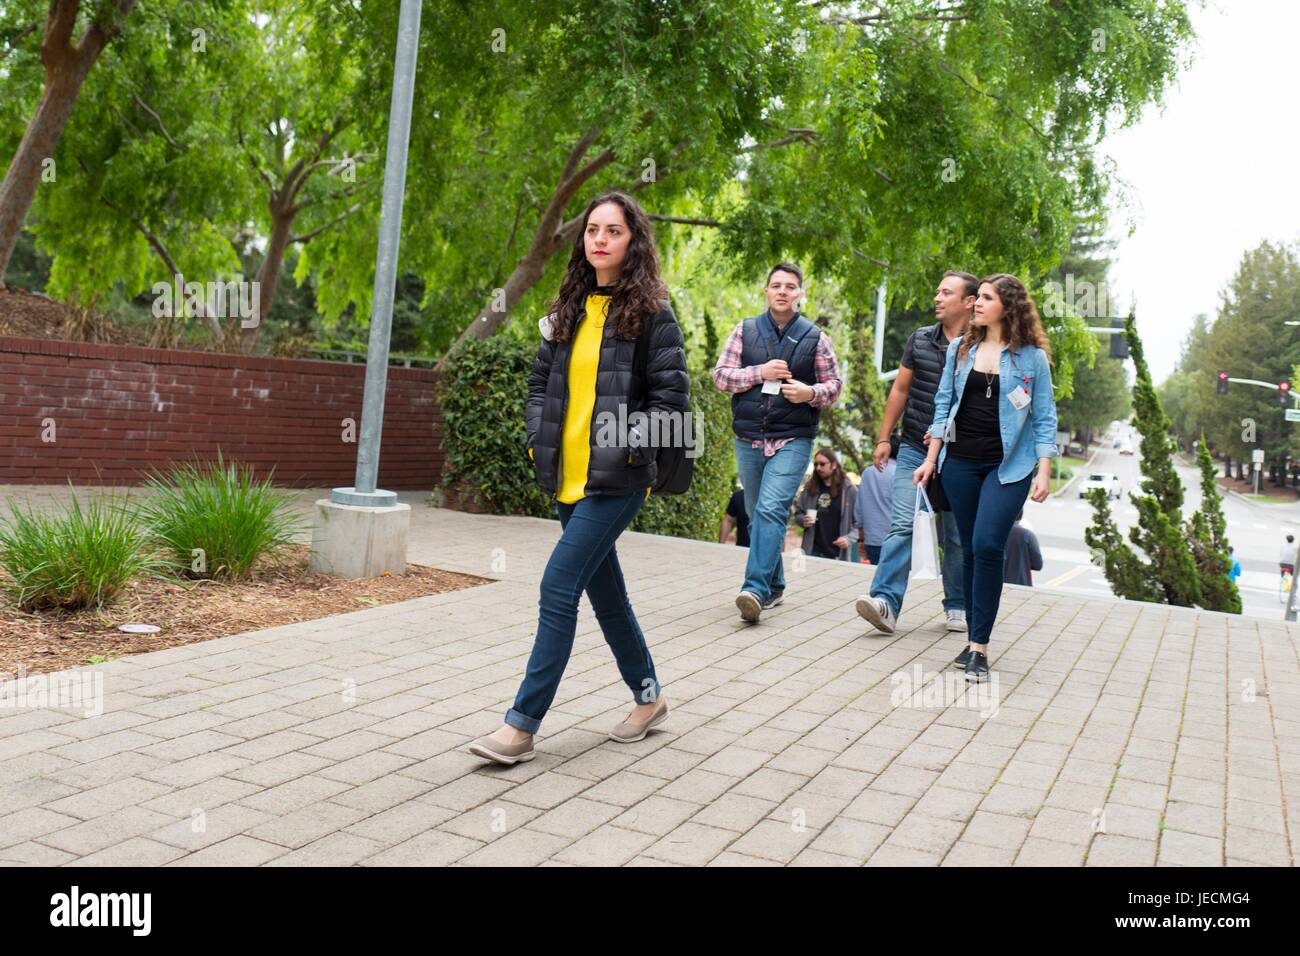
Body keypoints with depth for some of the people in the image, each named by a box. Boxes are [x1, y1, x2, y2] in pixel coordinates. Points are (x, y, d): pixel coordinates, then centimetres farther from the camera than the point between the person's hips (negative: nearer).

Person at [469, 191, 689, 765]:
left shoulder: (651, 313, -5)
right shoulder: (572, 309, 13)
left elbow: (671, 396, -7)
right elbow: (541, 378, 20)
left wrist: (626, 446, -15)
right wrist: (538, 436, 6)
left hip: (615, 480, -7)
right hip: (569, 476, 7)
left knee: (558, 588, -11)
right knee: (603, 590, 15)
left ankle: (522, 725, -4)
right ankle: (648, 696, 33)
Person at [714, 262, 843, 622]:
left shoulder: (815, 338, 5)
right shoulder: (746, 331, 7)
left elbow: (834, 384, 8)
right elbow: (720, 375, 3)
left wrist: (811, 393, -13)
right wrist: (760, 372, -12)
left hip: (792, 439, -3)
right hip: (748, 439, 3)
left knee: (771, 509, -19)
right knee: (756, 514, 11)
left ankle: (756, 588, -23)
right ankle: (774, 586, 25)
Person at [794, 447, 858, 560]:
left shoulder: (849, 489, -1)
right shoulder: (810, 487, 8)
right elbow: (798, 512, 17)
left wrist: (849, 538, -17)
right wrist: (803, 520, -5)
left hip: (838, 555, -2)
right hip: (813, 552, 2)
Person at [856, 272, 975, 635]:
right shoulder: (919, 339, 7)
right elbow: (900, 390, 11)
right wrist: (884, 438, 8)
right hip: (914, 450, 2)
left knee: (957, 536, 8)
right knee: (901, 525, -11)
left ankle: (958, 606, 21)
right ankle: (886, 602, -17)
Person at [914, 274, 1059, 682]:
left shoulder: (1031, 357, -1)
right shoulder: (960, 349, 9)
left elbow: (1044, 419, 0)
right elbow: (944, 403, 12)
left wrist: (1044, 472, -8)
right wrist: (931, 458, 8)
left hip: (1008, 466, -4)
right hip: (960, 463, 4)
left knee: (987, 546, -16)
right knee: (971, 551, 8)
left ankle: (980, 647, -8)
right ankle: (975, 640, 18)